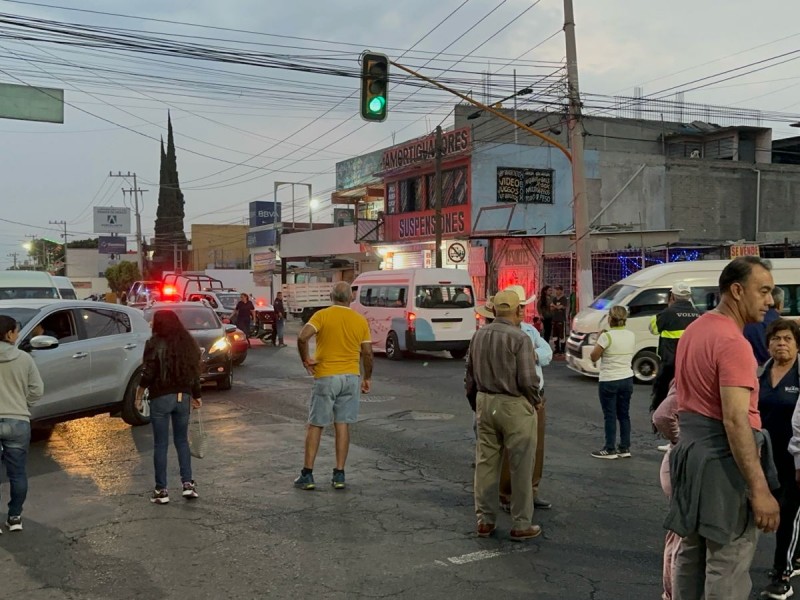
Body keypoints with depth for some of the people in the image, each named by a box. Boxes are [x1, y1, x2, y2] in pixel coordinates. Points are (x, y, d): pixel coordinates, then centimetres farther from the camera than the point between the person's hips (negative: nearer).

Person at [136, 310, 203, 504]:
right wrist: (196, 396, 21)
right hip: (183, 397, 5)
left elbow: (148, 374, -12)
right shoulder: (188, 343, 6)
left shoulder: (155, 344, -9)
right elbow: (195, 372, 10)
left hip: (161, 397, -4)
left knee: (160, 444, 3)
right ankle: (188, 483, 9)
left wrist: (139, 396, -1)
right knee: (182, 441, 16)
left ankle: (161, 490, 7)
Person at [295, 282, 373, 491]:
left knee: (316, 425, 6)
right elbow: (367, 353, 5)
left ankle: (307, 475, 8)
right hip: (351, 377, 3)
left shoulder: (322, 315, -7)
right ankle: (339, 475, 9)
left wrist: (306, 360, -6)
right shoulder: (360, 321, 3)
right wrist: (367, 378, 17)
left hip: (326, 377, -3)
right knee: (343, 425, 8)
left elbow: (302, 337, -21)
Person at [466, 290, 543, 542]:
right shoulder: (520, 339, -15)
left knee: (485, 463, 12)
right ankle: (521, 525, 11)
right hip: (515, 406, -6)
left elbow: (470, 373, 12)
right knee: (520, 467, 4)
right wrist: (536, 400, 1)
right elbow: (528, 380, -17)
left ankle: (485, 520, 19)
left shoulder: (479, 335, 5)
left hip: (485, 403, 6)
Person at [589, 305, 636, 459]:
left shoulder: (607, 336, -16)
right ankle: (625, 448, 17)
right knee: (624, 414, 13)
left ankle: (610, 449, 6)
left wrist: (598, 340, 1)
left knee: (610, 416, 2)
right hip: (627, 379, 6)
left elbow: (593, 357, -11)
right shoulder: (631, 335, 2)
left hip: (609, 381, -6)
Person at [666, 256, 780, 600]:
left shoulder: (694, 330, 11)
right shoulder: (733, 343, -20)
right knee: (727, 566, -1)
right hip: (724, 456, -10)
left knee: (691, 553, 19)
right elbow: (735, 420, -27)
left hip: (692, 446, 10)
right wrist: (759, 490, -26)